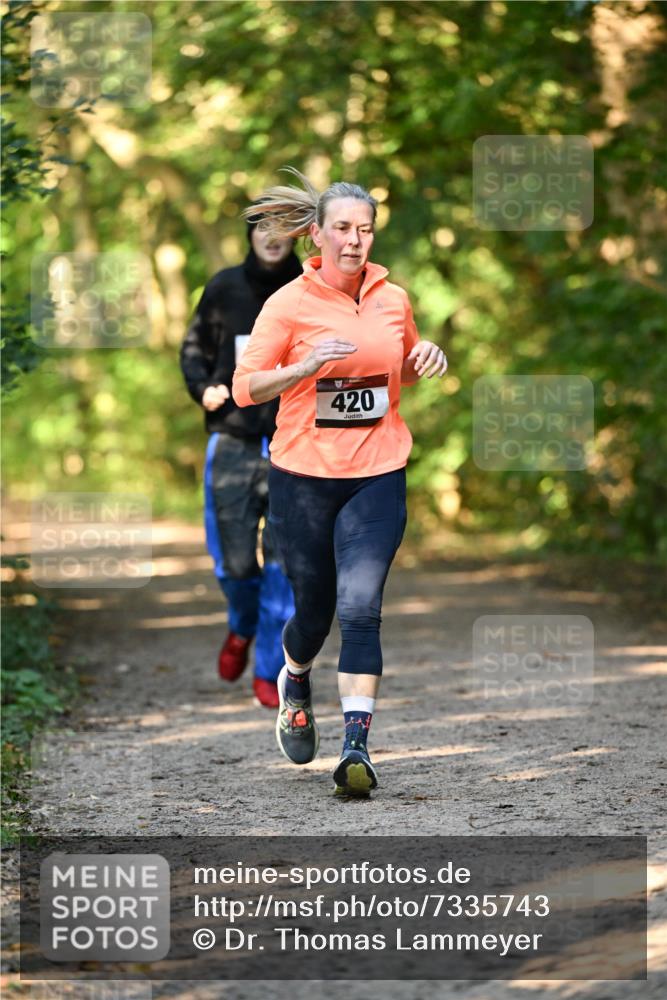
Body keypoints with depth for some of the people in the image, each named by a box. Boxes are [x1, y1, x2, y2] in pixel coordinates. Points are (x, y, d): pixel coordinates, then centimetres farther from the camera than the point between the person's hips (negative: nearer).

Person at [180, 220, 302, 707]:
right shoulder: (225, 288, 3)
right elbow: (195, 347, 14)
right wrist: (203, 387, -5)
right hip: (234, 442, 1)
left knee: (287, 561, -6)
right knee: (236, 561, 0)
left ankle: (271, 671, 6)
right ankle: (243, 627, 34)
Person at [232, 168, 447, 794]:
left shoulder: (393, 299, 6)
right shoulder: (289, 304, -5)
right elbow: (244, 388, -5)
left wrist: (427, 359, 0)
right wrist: (306, 365, -20)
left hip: (378, 477, 1)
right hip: (302, 477, -1)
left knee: (359, 607, -14)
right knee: (313, 608, 11)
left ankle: (356, 746, -17)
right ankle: (294, 680, 46)